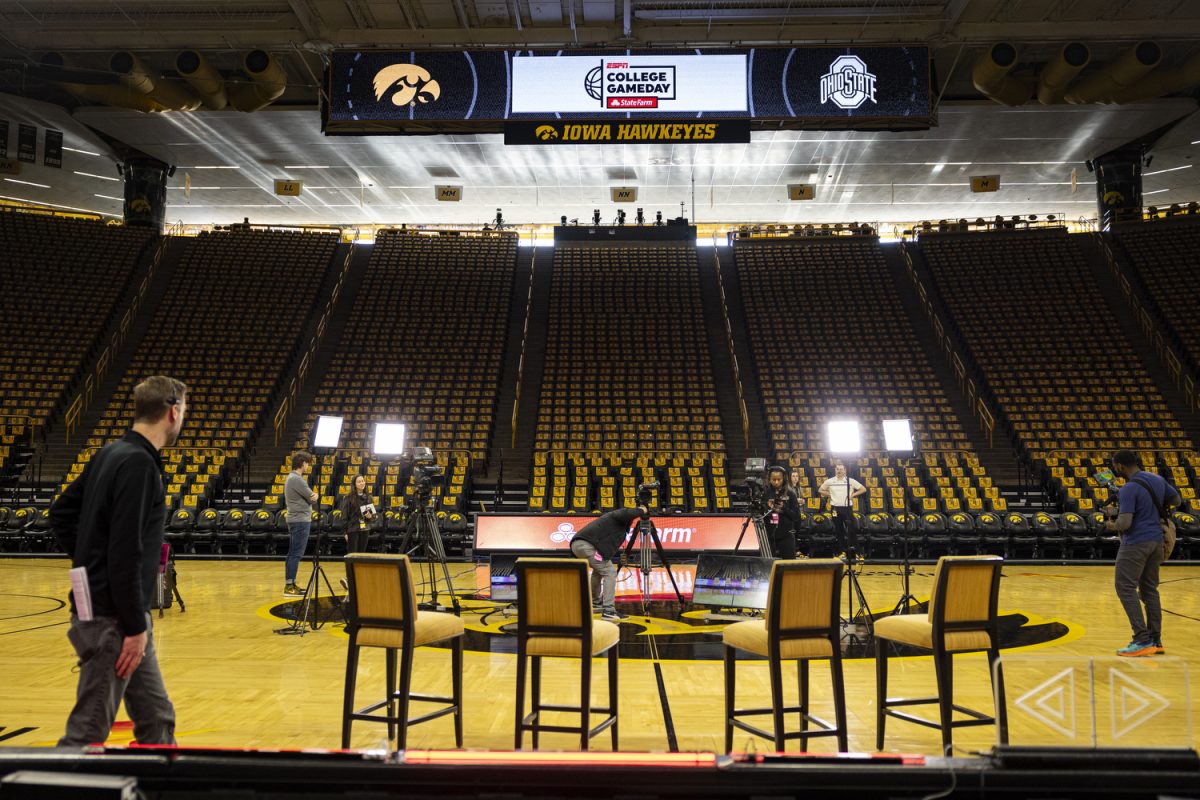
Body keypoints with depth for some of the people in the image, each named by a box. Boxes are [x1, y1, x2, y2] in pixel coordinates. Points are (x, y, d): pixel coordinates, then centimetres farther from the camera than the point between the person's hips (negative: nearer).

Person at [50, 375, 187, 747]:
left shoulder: (111, 454, 8)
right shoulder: (138, 464, -20)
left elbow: (61, 513, 18)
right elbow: (125, 553, -24)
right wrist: (135, 627, -18)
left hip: (112, 609, 9)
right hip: (111, 619, -9)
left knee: (157, 719, 16)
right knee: (87, 732, 2)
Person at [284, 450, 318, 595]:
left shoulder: (291, 478, 16)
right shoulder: (297, 479, -16)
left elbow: (311, 496, 15)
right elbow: (312, 498, -13)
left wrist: (312, 495, -5)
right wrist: (313, 496, 7)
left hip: (295, 520, 10)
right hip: (301, 520, -10)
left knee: (293, 553, 12)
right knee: (296, 554, -9)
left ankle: (290, 584, 16)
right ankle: (289, 586, -8)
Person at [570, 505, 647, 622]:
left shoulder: (613, 518, 32)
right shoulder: (617, 515, 8)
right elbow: (628, 513, -16)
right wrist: (642, 511, 2)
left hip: (577, 545, 10)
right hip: (587, 545, -10)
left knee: (599, 570, 30)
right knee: (609, 572, -5)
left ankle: (595, 604, 39)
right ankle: (608, 612, -12)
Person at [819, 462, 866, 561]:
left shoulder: (850, 481, 0)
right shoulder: (829, 481, 3)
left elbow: (863, 489, 4)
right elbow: (820, 490, 16)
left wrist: (853, 495, -5)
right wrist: (829, 495, 3)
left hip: (847, 508, -2)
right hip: (836, 508, 2)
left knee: (851, 530, -7)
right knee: (839, 531, 6)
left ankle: (854, 553, -2)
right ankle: (843, 551, 15)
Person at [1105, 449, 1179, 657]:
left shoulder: (1129, 489, -19)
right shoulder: (1158, 480, 6)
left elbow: (1124, 523, -23)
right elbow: (1176, 500, 23)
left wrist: (1111, 526, -3)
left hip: (1136, 543, -8)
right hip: (1156, 540, 8)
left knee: (1126, 588, -4)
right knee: (1149, 589, 14)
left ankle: (1142, 640, -8)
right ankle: (1156, 641, 16)